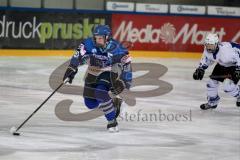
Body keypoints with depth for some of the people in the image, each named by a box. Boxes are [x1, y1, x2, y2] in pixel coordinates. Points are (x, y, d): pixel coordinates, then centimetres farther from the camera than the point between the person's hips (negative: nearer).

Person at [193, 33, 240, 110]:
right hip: (222, 65, 8)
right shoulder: (208, 50, -17)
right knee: (212, 82, 4)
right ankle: (212, 102, 27)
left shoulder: (226, 50, -41)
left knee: (228, 86, -18)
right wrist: (200, 69, -6)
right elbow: (205, 60, 5)